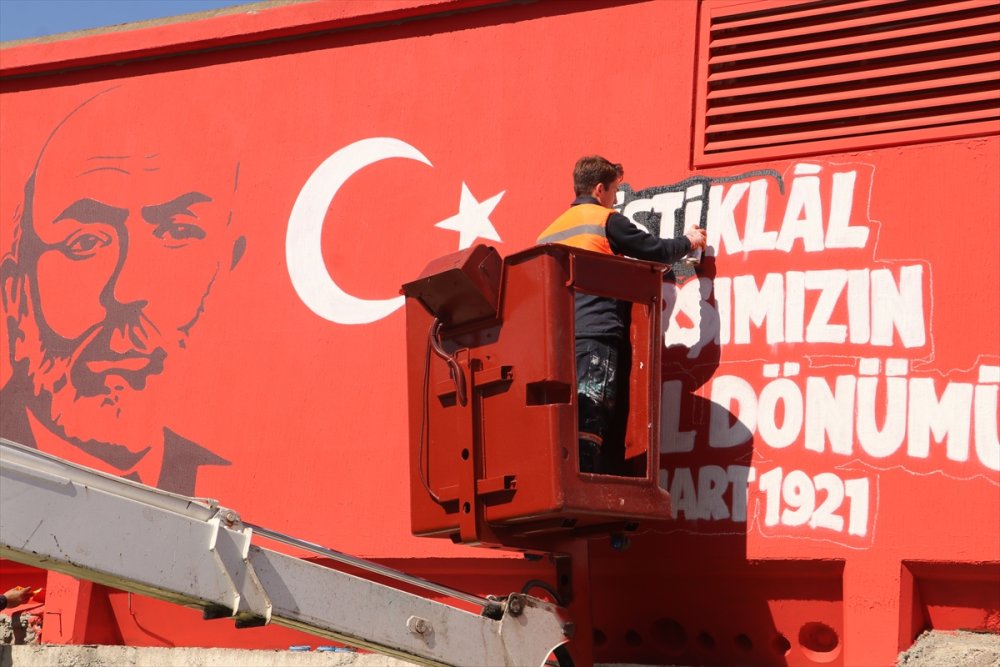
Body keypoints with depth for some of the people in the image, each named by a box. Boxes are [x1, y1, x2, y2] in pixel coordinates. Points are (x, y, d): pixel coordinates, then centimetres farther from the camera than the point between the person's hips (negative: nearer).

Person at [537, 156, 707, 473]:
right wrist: (688, 242, 27)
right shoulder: (607, 220, 4)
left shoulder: (549, 232, 22)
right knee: (590, 424, -14)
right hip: (596, 336, -6)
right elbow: (655, 251, 8)